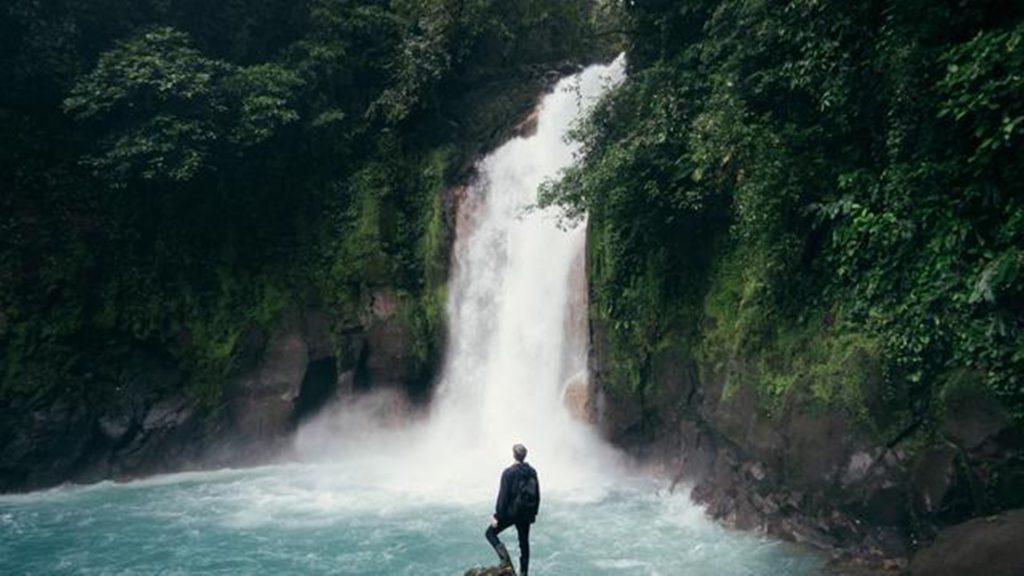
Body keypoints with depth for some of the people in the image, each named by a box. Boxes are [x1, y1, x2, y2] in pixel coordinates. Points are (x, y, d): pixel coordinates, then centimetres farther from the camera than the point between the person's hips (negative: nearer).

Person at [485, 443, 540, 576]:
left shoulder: (509, 472, -18)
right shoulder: (532, 472, -1)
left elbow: (503, 496, -17)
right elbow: (537, 495, 6)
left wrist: (497, 516, -10)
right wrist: (534, 513, 17)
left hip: (510, 512, -5)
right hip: (526, 513, 5)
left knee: (490, 533, 11)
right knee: (524, 542, 18)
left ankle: (505, 558, -7)